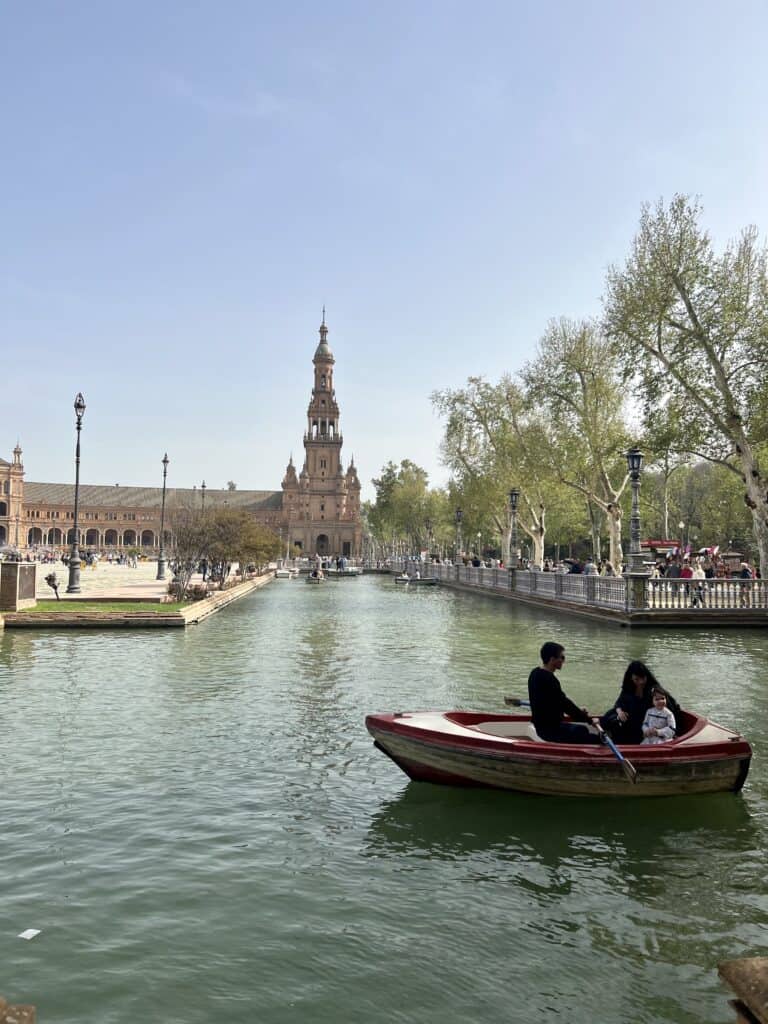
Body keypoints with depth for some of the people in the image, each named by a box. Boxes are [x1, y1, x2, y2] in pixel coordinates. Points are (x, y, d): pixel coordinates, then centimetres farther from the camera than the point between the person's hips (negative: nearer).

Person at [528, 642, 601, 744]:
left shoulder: (536, 674, 8)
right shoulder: (549, 679, -23)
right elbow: (564, 704, -20)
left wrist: (578, 711, 17)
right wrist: (589, 719, -11)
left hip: (541, 725, 10)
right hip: (550, 730, -10)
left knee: (582, 729, 27)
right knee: (595, 739, -11)